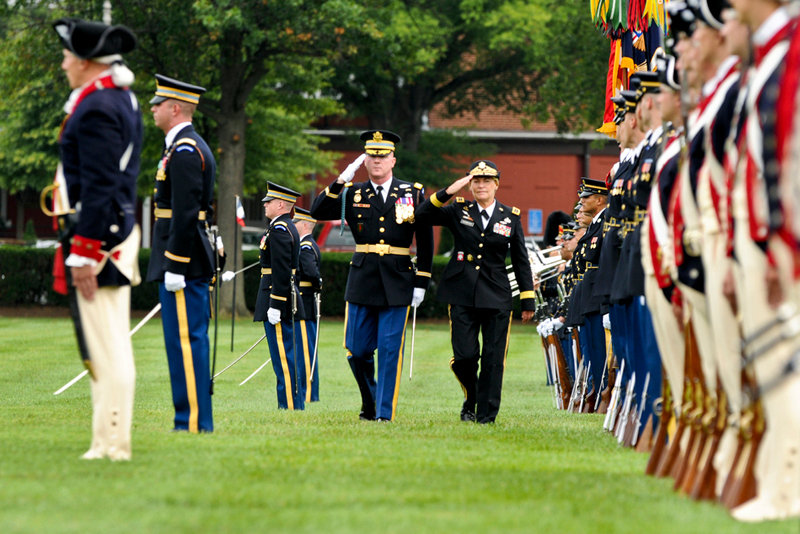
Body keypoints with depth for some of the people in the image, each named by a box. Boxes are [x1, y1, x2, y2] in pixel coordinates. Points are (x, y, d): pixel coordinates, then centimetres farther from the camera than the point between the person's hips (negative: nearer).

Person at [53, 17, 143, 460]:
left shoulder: (96, 109, -16)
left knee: (106, 348, -8)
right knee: (112, 346, 11)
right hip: (121, 230, 10)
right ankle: (111, 441, 14)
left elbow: (97, 187, -21)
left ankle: (111, 444, -7)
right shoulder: (124, 101, 15)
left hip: (97, 238, -10)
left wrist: (83, 253, -21)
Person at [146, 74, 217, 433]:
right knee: (189, 341, 11)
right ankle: (193, 420, 14)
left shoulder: (185, 152, -14)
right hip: (190, 265, 11)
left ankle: (194, 422, -9)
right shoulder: (189, 148, 18)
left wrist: (175, 267, -21)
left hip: (182, 263, -11)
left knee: (186, 341, -9)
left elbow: (186, 214, -21)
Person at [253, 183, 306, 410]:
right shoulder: (288, 228, 17)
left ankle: (290, 406, -8)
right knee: (292, 357, 11)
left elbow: (281, 271, -21)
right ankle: (297, 404, 14)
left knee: (284, 357, -8)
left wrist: (275, 306, -22)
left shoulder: (279, 229, -15)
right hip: (289, 301, 10)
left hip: (277, 297, -10)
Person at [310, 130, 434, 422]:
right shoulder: (353, 194, 7)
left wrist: (421, 282, 1)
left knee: (389, 351, -4)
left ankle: (384, 412, 1)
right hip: (362, 284, 2)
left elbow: (425, 241, 6)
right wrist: (341, 181, -15)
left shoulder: (413, 193, 4)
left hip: (397, 285, -2)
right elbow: (318, 212, -5)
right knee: (357, 351, 4)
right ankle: (369, 402, 26)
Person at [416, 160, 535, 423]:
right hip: (462, 294, 0)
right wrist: (448, 192, -15)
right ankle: (471, 399, 22)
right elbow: (422, 215, -5)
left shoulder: (510, 217, 6)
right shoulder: (459, 211, 5)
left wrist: (528, 300, 7)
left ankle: (486, 413, 6)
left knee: (493, 358, -2)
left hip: (496, 296, 0)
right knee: (464, 355, -5)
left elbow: (521, 261, 10)